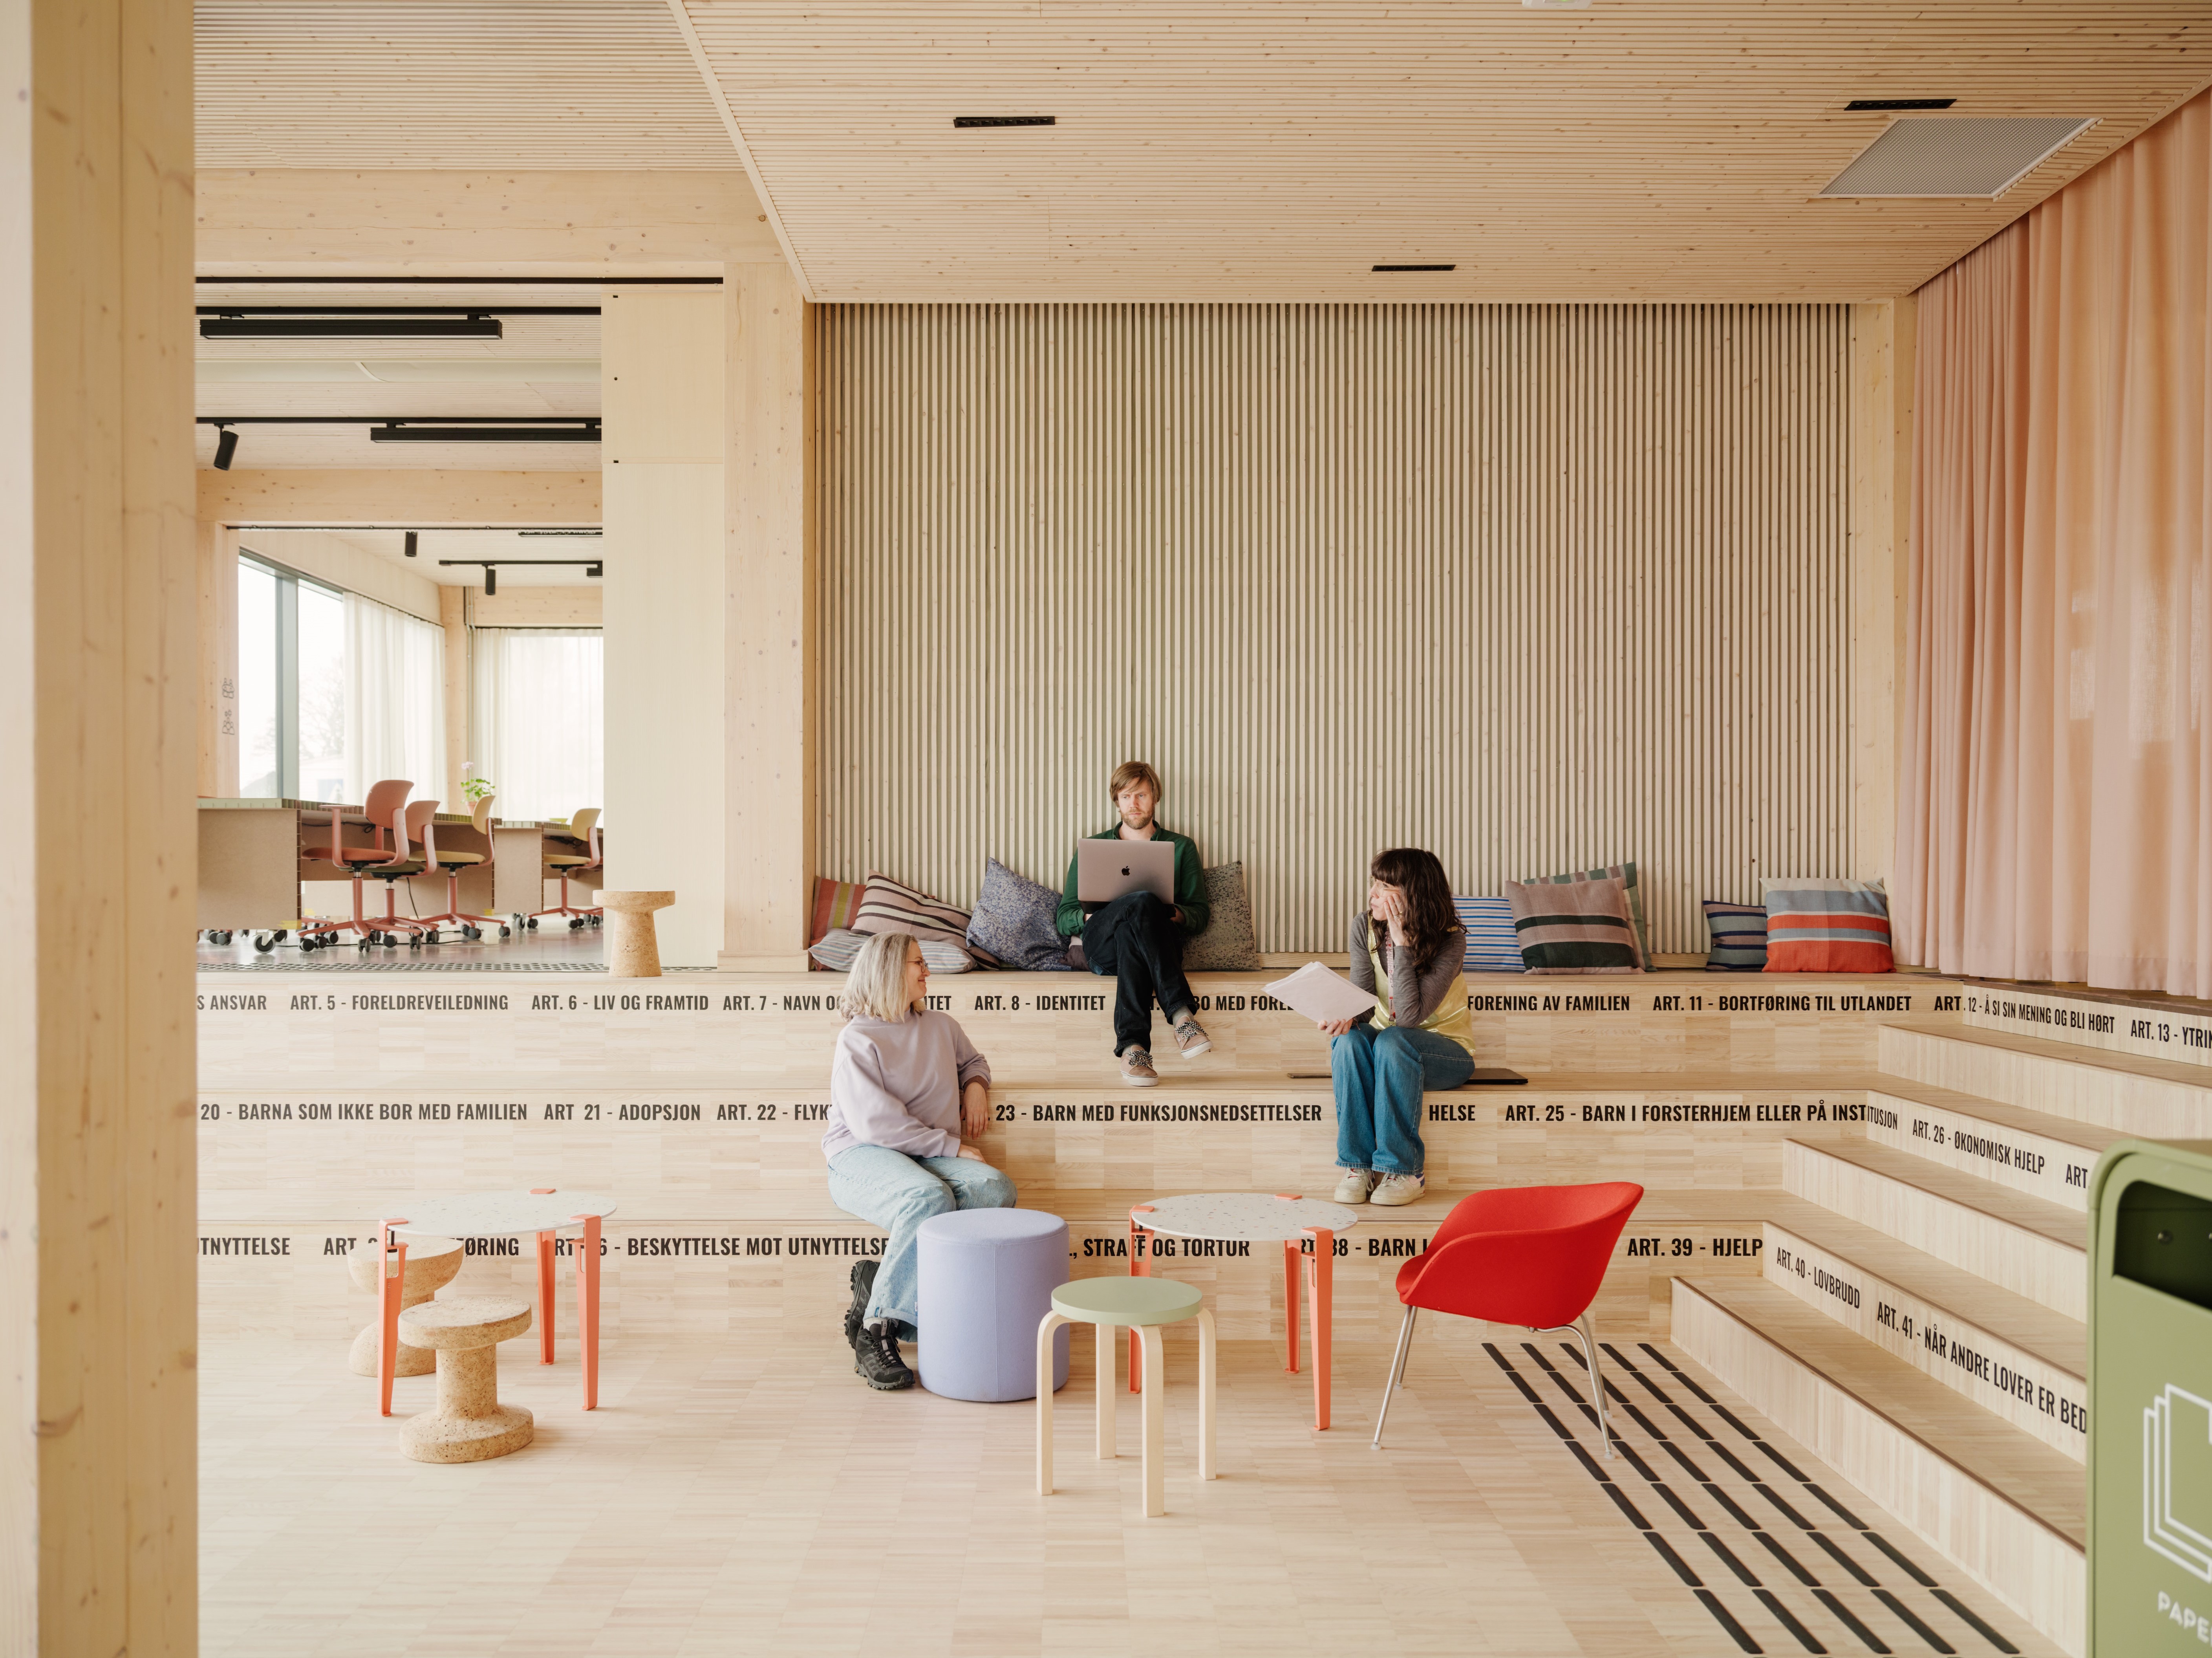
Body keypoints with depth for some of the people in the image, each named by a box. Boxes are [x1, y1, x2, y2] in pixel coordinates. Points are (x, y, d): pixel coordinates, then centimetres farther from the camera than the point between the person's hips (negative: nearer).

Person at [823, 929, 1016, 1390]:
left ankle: (879, 1279, -24)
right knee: (929, 1198, -37)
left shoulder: (942, 1027, 17)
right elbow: (874, 1122, -14)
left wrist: (976, 1086, 15)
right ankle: (876, 1326, -27)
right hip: (861, 1157, -6)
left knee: (995, 1188, -24)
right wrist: (949, 1145, -16)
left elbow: (973, 1061, 39)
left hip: (927, 1156, 6)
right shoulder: (857, 1039, -3)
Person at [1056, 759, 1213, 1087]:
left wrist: (1176, 914, -8)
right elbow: (1064, 919, 19)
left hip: (1164, 943, 0)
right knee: (1142, 903, -36)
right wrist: (1089, 916, -6)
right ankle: (1181, 1013, -48)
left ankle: (1133, 1046, -53)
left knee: (1131, 933, -40)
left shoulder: (1181, 848, 25)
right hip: (1100, 946, 0)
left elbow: (1200, 915, 17)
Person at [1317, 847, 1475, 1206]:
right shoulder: (1365, 926, -7)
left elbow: (1410, 1015, -30)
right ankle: (1357, 1165, -25)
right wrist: (1345, 1017, -36)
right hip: (1385, 1037, 4)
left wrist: (1400, 940, -32)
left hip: (1445, 1048, -3)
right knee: (1350, 1040, -30)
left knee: (1392, 1041, -36)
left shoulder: (1450, 939, -21)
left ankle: (1405, 1170, -27)